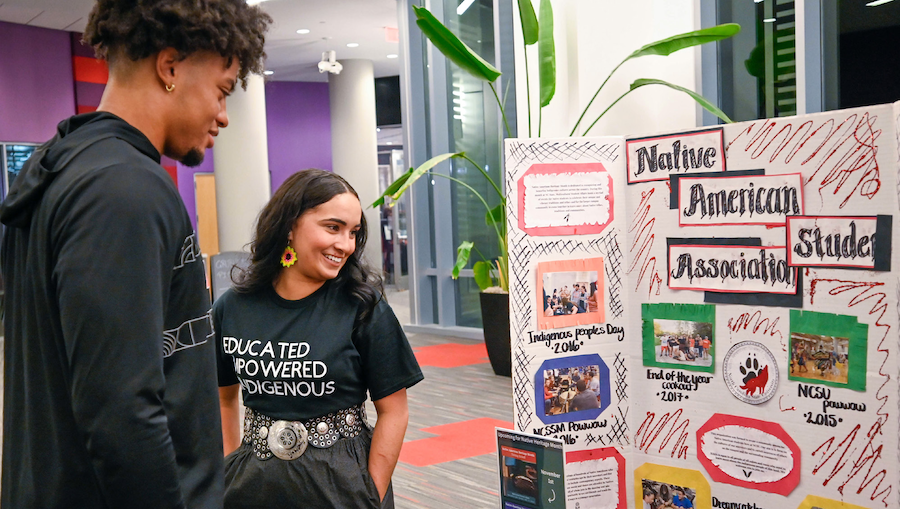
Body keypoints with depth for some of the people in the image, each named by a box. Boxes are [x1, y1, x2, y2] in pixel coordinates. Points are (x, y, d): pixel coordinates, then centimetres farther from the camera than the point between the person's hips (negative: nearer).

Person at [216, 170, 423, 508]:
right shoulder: (232, 308, -3)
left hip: (340, 480, -2)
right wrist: (230, 471, 3)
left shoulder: (364, 307, -10)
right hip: (255, 480, 2)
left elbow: (393, 410, -9)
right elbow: (223, 398, 9)